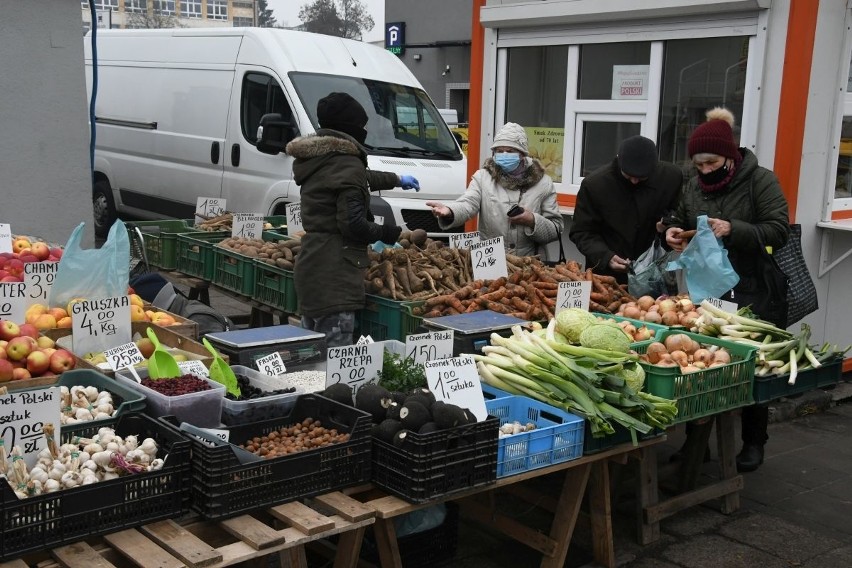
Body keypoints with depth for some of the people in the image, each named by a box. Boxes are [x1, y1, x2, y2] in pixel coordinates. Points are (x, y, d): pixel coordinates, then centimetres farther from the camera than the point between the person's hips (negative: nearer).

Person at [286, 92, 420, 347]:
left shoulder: (316, 160, 16)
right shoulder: (347, 165, -13)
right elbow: (352, 224, -19)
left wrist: (397, 179, 47)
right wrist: (388, 233, -2)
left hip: (311, 267, 10)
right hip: (334, 274, -10)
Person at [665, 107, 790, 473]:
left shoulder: (760, 181, -5)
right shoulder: (694, 186, 11)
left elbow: (778, 230, -12)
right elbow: (680, 221, 23)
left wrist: (733, 230, -25)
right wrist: (674, 233, 0)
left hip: (749, 291, -4)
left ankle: (753, 443, 18)